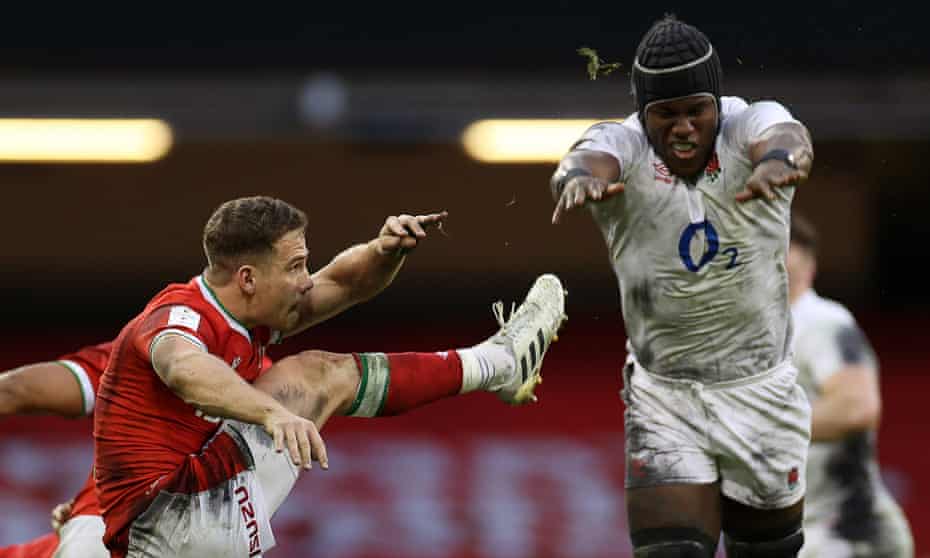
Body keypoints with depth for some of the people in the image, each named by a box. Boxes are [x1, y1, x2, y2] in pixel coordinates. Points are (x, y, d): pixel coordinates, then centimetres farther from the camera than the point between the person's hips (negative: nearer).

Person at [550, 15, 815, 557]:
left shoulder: (749, 125, -10)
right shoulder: (622, 145, -11)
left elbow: (786, 137, -34)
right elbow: (590, 158, -35)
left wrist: (779, 159, -60)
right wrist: (578, 178, -60)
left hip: (761, 389, 1)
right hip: (663, 396, -1)